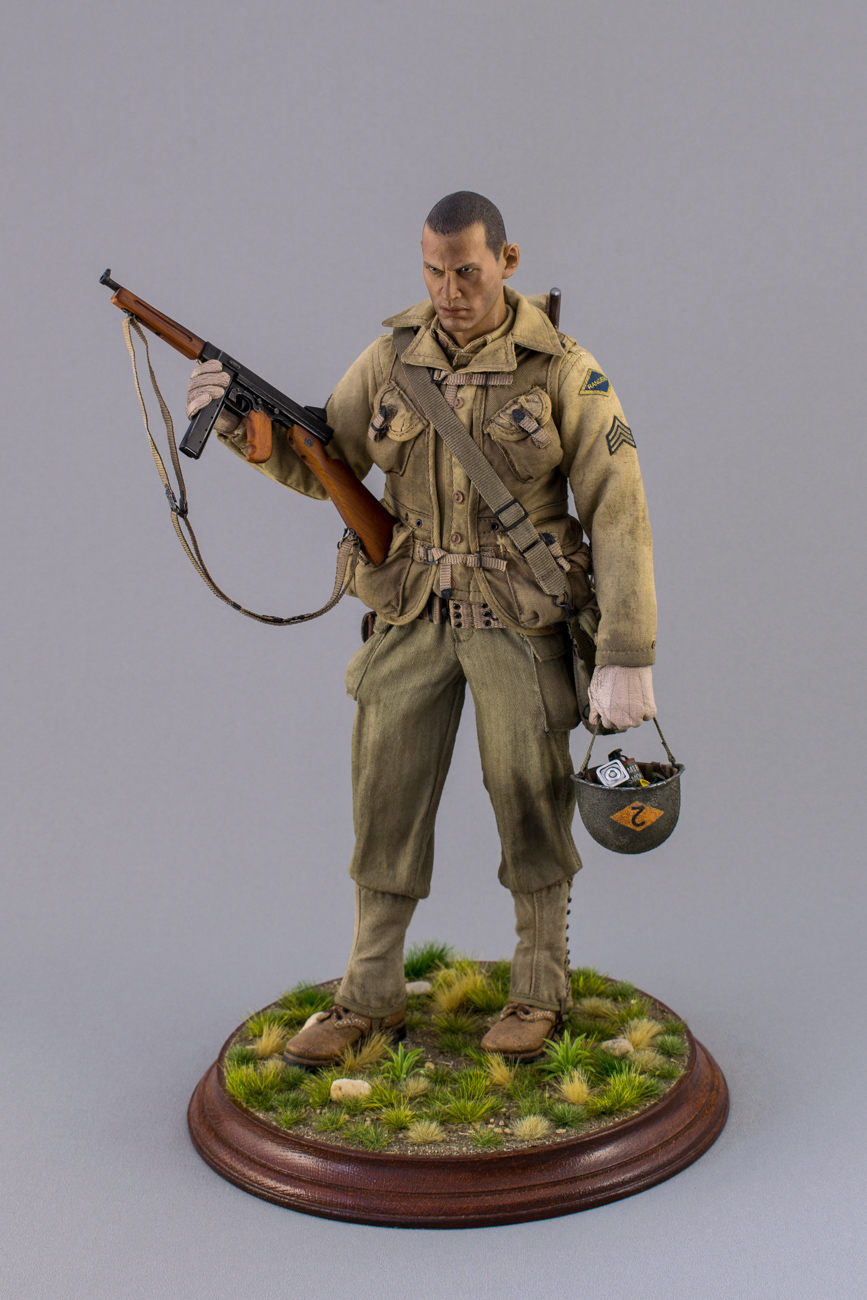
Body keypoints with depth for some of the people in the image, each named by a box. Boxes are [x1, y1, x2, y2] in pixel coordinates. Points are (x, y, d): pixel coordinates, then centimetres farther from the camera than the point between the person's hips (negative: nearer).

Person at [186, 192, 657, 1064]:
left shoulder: (564, 371, -9)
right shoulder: (392, 359, 2)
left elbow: (619, 514, -10)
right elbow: (322, 466, 7)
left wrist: (629, 658, -15)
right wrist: (241, 420, -13)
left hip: (521, 621, -3)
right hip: (414, 620, 3)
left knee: (529, 808, 5)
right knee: (386, 805, 7)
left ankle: (539, 992, 25)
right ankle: (369, 998, 22)